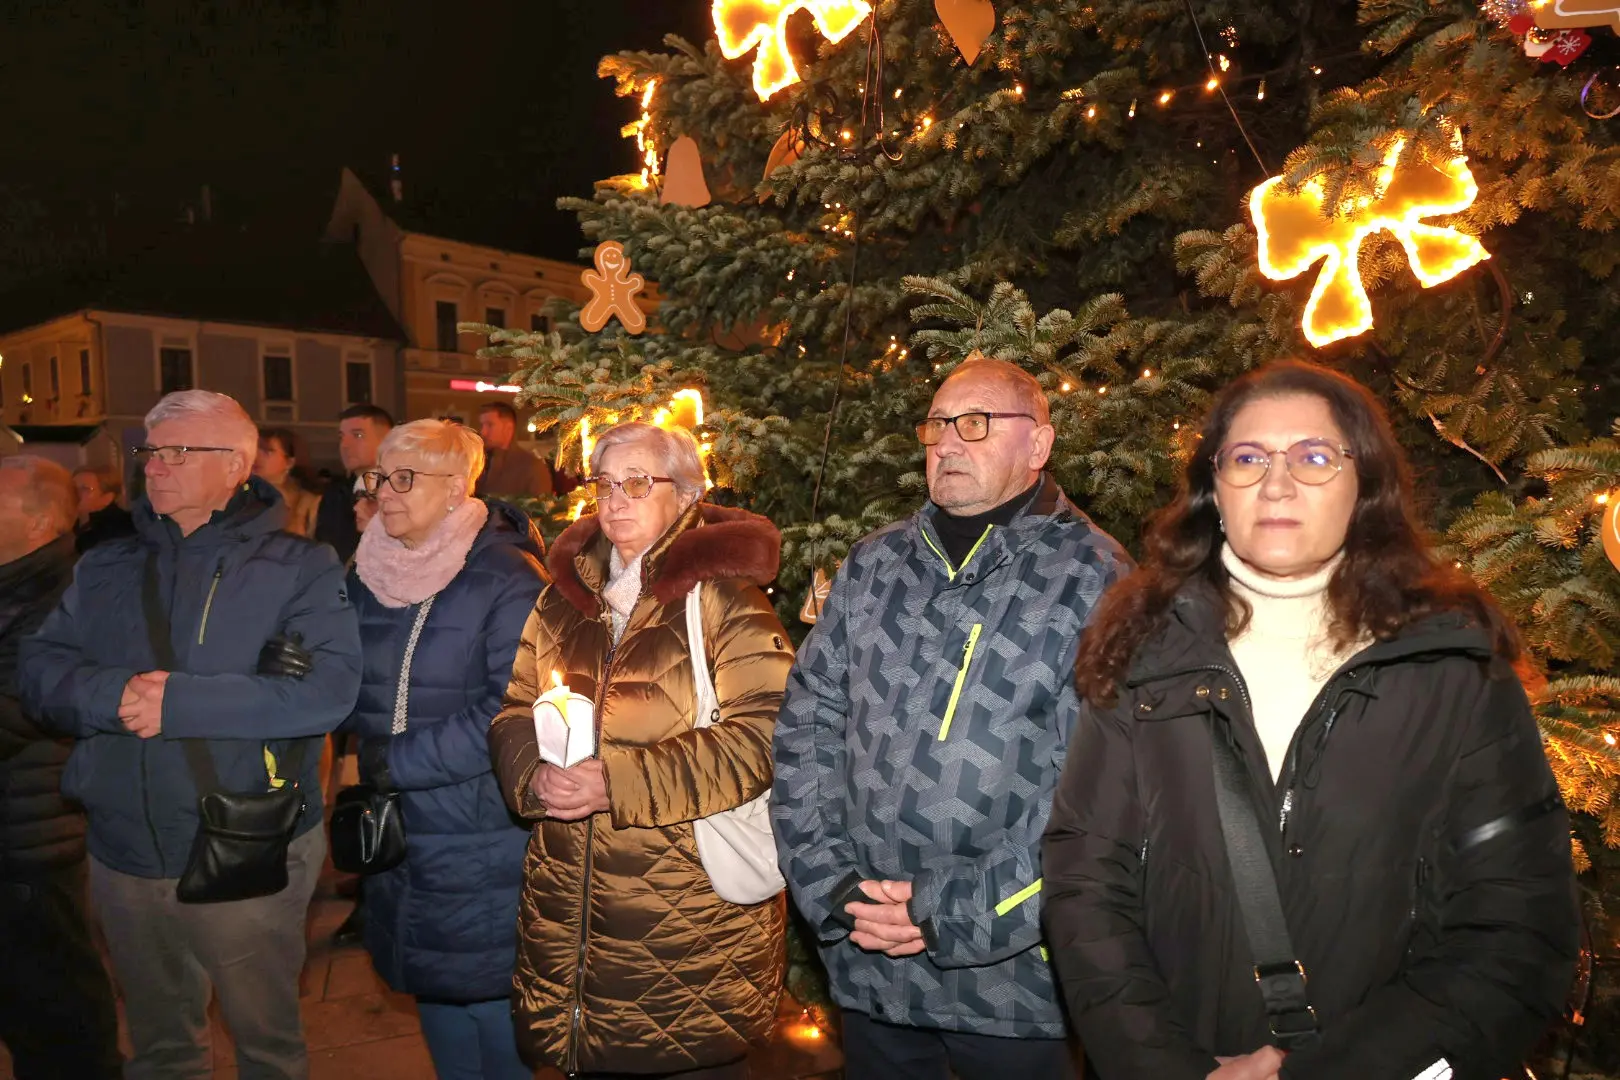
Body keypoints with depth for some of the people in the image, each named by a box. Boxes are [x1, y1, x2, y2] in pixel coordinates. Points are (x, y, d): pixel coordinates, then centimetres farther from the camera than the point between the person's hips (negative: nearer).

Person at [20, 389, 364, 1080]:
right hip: (123, 857, 5)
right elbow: (39, 672, 1)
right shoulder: (105, 569, 9)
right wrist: (113, 692, -20)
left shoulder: (298, 568, -8)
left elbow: (328, 689, -21)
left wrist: (180, 700, -23)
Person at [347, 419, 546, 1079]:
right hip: (401, 836, 7)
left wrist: (401, 762, -17)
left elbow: (513, 710, -21)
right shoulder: (368, 579, 8)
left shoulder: (507, 579, -14)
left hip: (485, 847, -6)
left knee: (493, 1015, 4)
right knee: (437, 1005, 20)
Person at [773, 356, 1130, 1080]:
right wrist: (831, 888, -6)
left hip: (1012, 978, -3)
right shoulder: (873, 567, 4)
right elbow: (806, 728, 3)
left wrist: (955, 918, -15)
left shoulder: (1095, 583, -9)